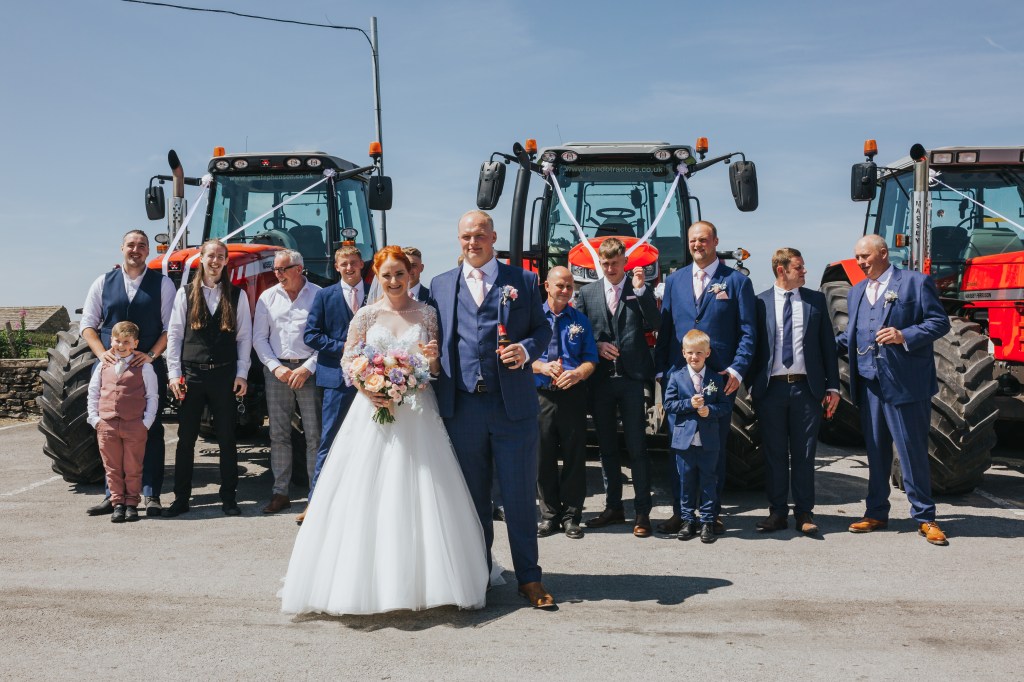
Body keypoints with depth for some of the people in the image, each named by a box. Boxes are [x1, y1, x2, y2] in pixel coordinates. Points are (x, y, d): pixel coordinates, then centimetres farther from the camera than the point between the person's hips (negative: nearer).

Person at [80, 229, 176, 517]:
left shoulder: (162, 283, 4)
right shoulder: (103, 283, 9)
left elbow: (170, 326, -1)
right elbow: (87, 324, 8)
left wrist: (151, 355, -15)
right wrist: (102, 353, -8)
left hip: (149, 366, -2)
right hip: (110, 365, 2)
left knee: (151, 429, 0)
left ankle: (151, 494, 6)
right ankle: (113, 494, 13)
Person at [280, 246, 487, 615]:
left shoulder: (426, 313, 6)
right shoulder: (366, 315, 4)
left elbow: (436, 369, 10)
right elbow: (348, 361, 4)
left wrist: (432, 359, -12)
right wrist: (369, 391, -12)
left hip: (417, 413, 1)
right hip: (374, 409, 0)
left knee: (420, 495, 1)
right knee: (367, 495, -1)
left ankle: (420, 578, 12)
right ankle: (368, 579, 10)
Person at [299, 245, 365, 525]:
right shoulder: (325, 296, 6)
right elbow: (310, 334, 1)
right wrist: (342, 348, -10)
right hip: (337, 376, -1)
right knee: (329, 441, -1)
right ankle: (315, 501, 6)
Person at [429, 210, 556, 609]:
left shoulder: (523, 281, 7)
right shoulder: (441, 285, 13)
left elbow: (543, 329, 7)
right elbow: (434, 338, 13)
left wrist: (526, 349, -12)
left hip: (514, 407, -2)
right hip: (462, 407, 2)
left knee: (520, 496, 3)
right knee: (472, 497, 12)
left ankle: (529, 578, 17)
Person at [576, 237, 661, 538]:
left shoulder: (641, 290, 3)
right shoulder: (587, 292, 11)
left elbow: (654, 324, -9)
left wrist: (641, 290, -16)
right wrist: (597, 346, -6)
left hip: (631, 378, -3)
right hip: (600, 378, 3)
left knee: (637, 447, -1)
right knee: (607, 447, 12)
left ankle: (642, 512, 6)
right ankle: (613, 507, 23)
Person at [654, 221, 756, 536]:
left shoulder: (737, 281, 3)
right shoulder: (674, 280, 12)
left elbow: (747, 331, -1)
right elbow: (665, 327, 12)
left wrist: (737, 369, -12)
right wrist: (661, 369, 4)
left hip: (720, 378, -2)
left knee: (716, 447, 5)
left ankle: (713, 513, 16)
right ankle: (680, 512, 14)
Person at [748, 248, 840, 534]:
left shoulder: (816, 300, 7)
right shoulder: (760, 302, 2)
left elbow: (828, 343, 8)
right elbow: (752, 345, 5)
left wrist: (833, 385, 4)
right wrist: (752, 386, 0)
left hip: (807, 387, 1)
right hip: (771, 388, -1)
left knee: (804, 454, 6)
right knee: (774, 454, 7)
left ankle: (804, 513, 15)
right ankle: (778, 512, 16)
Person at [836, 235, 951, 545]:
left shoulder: (916, 282, -1)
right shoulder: (856, 292, 16)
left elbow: (940, 322, -5)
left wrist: (905, 336, -18)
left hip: (905, 383, -5)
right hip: (869, 382, 6)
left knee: (912, 450, -1)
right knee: (876, 450, 12)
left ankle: (924, 517, 11)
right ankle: (876, 513, 21)